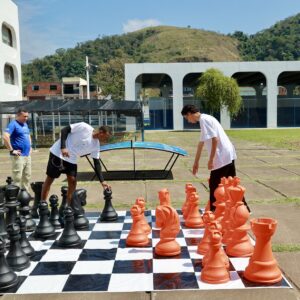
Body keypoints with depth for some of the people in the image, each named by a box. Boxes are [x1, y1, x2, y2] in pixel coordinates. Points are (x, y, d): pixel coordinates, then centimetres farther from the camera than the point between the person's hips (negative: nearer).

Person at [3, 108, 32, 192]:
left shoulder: (25, 124, 14)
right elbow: (5, 137, -25)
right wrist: (11, 150, -21)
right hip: (18, 156, -9)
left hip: (27, 155, 9)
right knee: (17, 177, -5)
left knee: (27, 176, 15)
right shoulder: (13, 124, -12)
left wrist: (30, 147, 19)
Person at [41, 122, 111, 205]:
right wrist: (63, 147, -25)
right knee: (50, 178, 0)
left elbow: (96, 163, 2)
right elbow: (64, 130, -15)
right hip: (58, 152, -6)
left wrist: (102, 181, -4)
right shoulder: (84, 127, -19)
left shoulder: (96, 145, -2)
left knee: (72, 180, -2)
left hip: (72, 159, 6)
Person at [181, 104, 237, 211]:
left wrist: (211, 159, -17)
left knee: (214, 185, 0)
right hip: (228, 155, 9)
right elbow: (201, 143, 25)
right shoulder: (206, 119, 19)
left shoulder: (204, 119, -12)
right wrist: (196, 162, 31)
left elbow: (215, 139, -21)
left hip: (222, 157, -9)